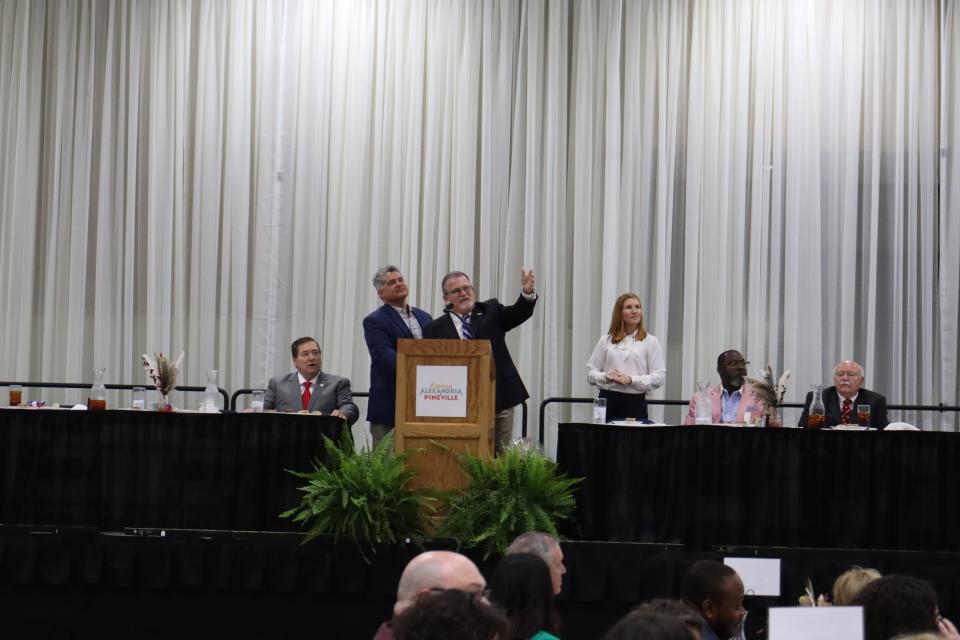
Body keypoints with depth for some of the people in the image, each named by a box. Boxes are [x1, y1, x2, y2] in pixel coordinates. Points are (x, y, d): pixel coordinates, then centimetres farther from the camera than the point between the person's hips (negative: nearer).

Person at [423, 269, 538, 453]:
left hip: (500, 398, 1)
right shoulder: (436, 329, 4)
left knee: (500, 455, 4)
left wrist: (527, 292, -28)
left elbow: (519, 313, -7)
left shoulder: (490, 311, 10)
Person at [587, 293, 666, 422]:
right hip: (608, 400, 2)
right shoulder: (606, 340, 13)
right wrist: (606, 377, -10)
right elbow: (591, 373, 10)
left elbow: (659, 377, -3)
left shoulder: (650, 341, 6)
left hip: (635, 402, -2)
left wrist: (631, 380, -14)